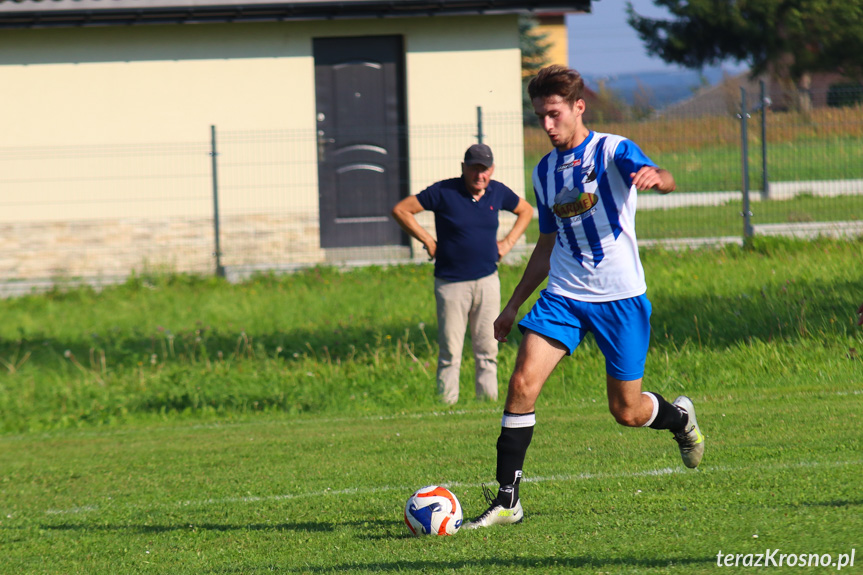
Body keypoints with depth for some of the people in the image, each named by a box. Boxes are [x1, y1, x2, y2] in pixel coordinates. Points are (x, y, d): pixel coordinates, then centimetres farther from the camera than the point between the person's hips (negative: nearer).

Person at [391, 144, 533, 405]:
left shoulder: (498, 193, 4)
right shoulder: (444, 192, -9)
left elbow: (525, 210, 24)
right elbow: (400, 210, -7)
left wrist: (508, 242, 11)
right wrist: (428, 241, -8)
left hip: (487, 282, 4)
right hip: (451, 284, -4)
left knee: (488, 349, 4)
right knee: (450, 352, -4)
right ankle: (447, 402, 1)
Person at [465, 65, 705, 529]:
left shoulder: (613, 151, -6)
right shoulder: (545, 171, 12)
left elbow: (664, 181, -26)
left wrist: (655, 177, -51)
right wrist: (514, 304, 22)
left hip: (620, 296, -4)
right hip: (563, 295, 4)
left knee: (627, 412, 2)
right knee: (523, 383, -16)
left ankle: (679, 417, 38)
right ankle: (506, 499, -14)